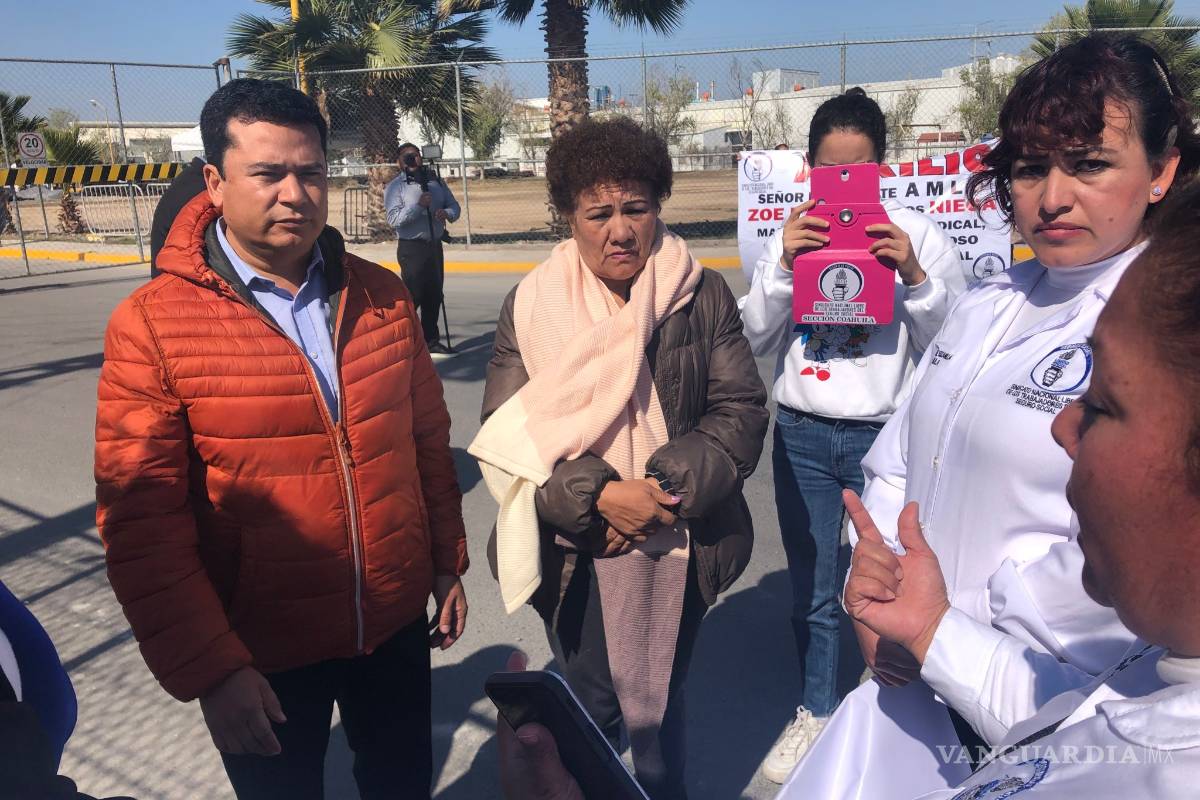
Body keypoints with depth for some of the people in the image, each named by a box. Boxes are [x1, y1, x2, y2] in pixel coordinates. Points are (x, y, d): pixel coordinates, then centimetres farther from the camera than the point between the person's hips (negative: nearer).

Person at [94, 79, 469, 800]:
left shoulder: (381, 297, -3)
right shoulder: (152, 326, -15)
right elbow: (142, 525, -14)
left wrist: (448, 564, 8)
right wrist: (208, 669, -13)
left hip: (397, 622, 3)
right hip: (261, 652, -3)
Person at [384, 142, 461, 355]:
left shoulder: (435, 182, 11)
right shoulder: (395, 187, -4)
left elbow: (454, 206, 13)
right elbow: (393, 218, -16)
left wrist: (447, 213, -11)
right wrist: (418, 205, -24)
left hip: (435, 245, 5)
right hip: (411, 247, -5)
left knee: (434, 294, 9)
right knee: (413, 294, -9)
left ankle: (430, 339, 20)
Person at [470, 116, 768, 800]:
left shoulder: (704, 296, -4)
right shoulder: (531, 307, -4)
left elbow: (742, 411, -6)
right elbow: (508, 437, -8)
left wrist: (665, 491, -18)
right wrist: (599, 497, -21)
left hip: (678, 550, 1)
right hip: (576, 555, 0)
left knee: (663, 705, 20)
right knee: (590, 711, 17)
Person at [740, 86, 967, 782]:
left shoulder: (917, 234, -2)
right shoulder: (794, 232, 5)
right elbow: (757, 340, 1)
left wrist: (915, 276, -19)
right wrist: (780, 266, -13)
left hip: (886, 436, -2)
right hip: (802, 435, 3)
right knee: (812, 591, 16)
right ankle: (817, 713, 37)